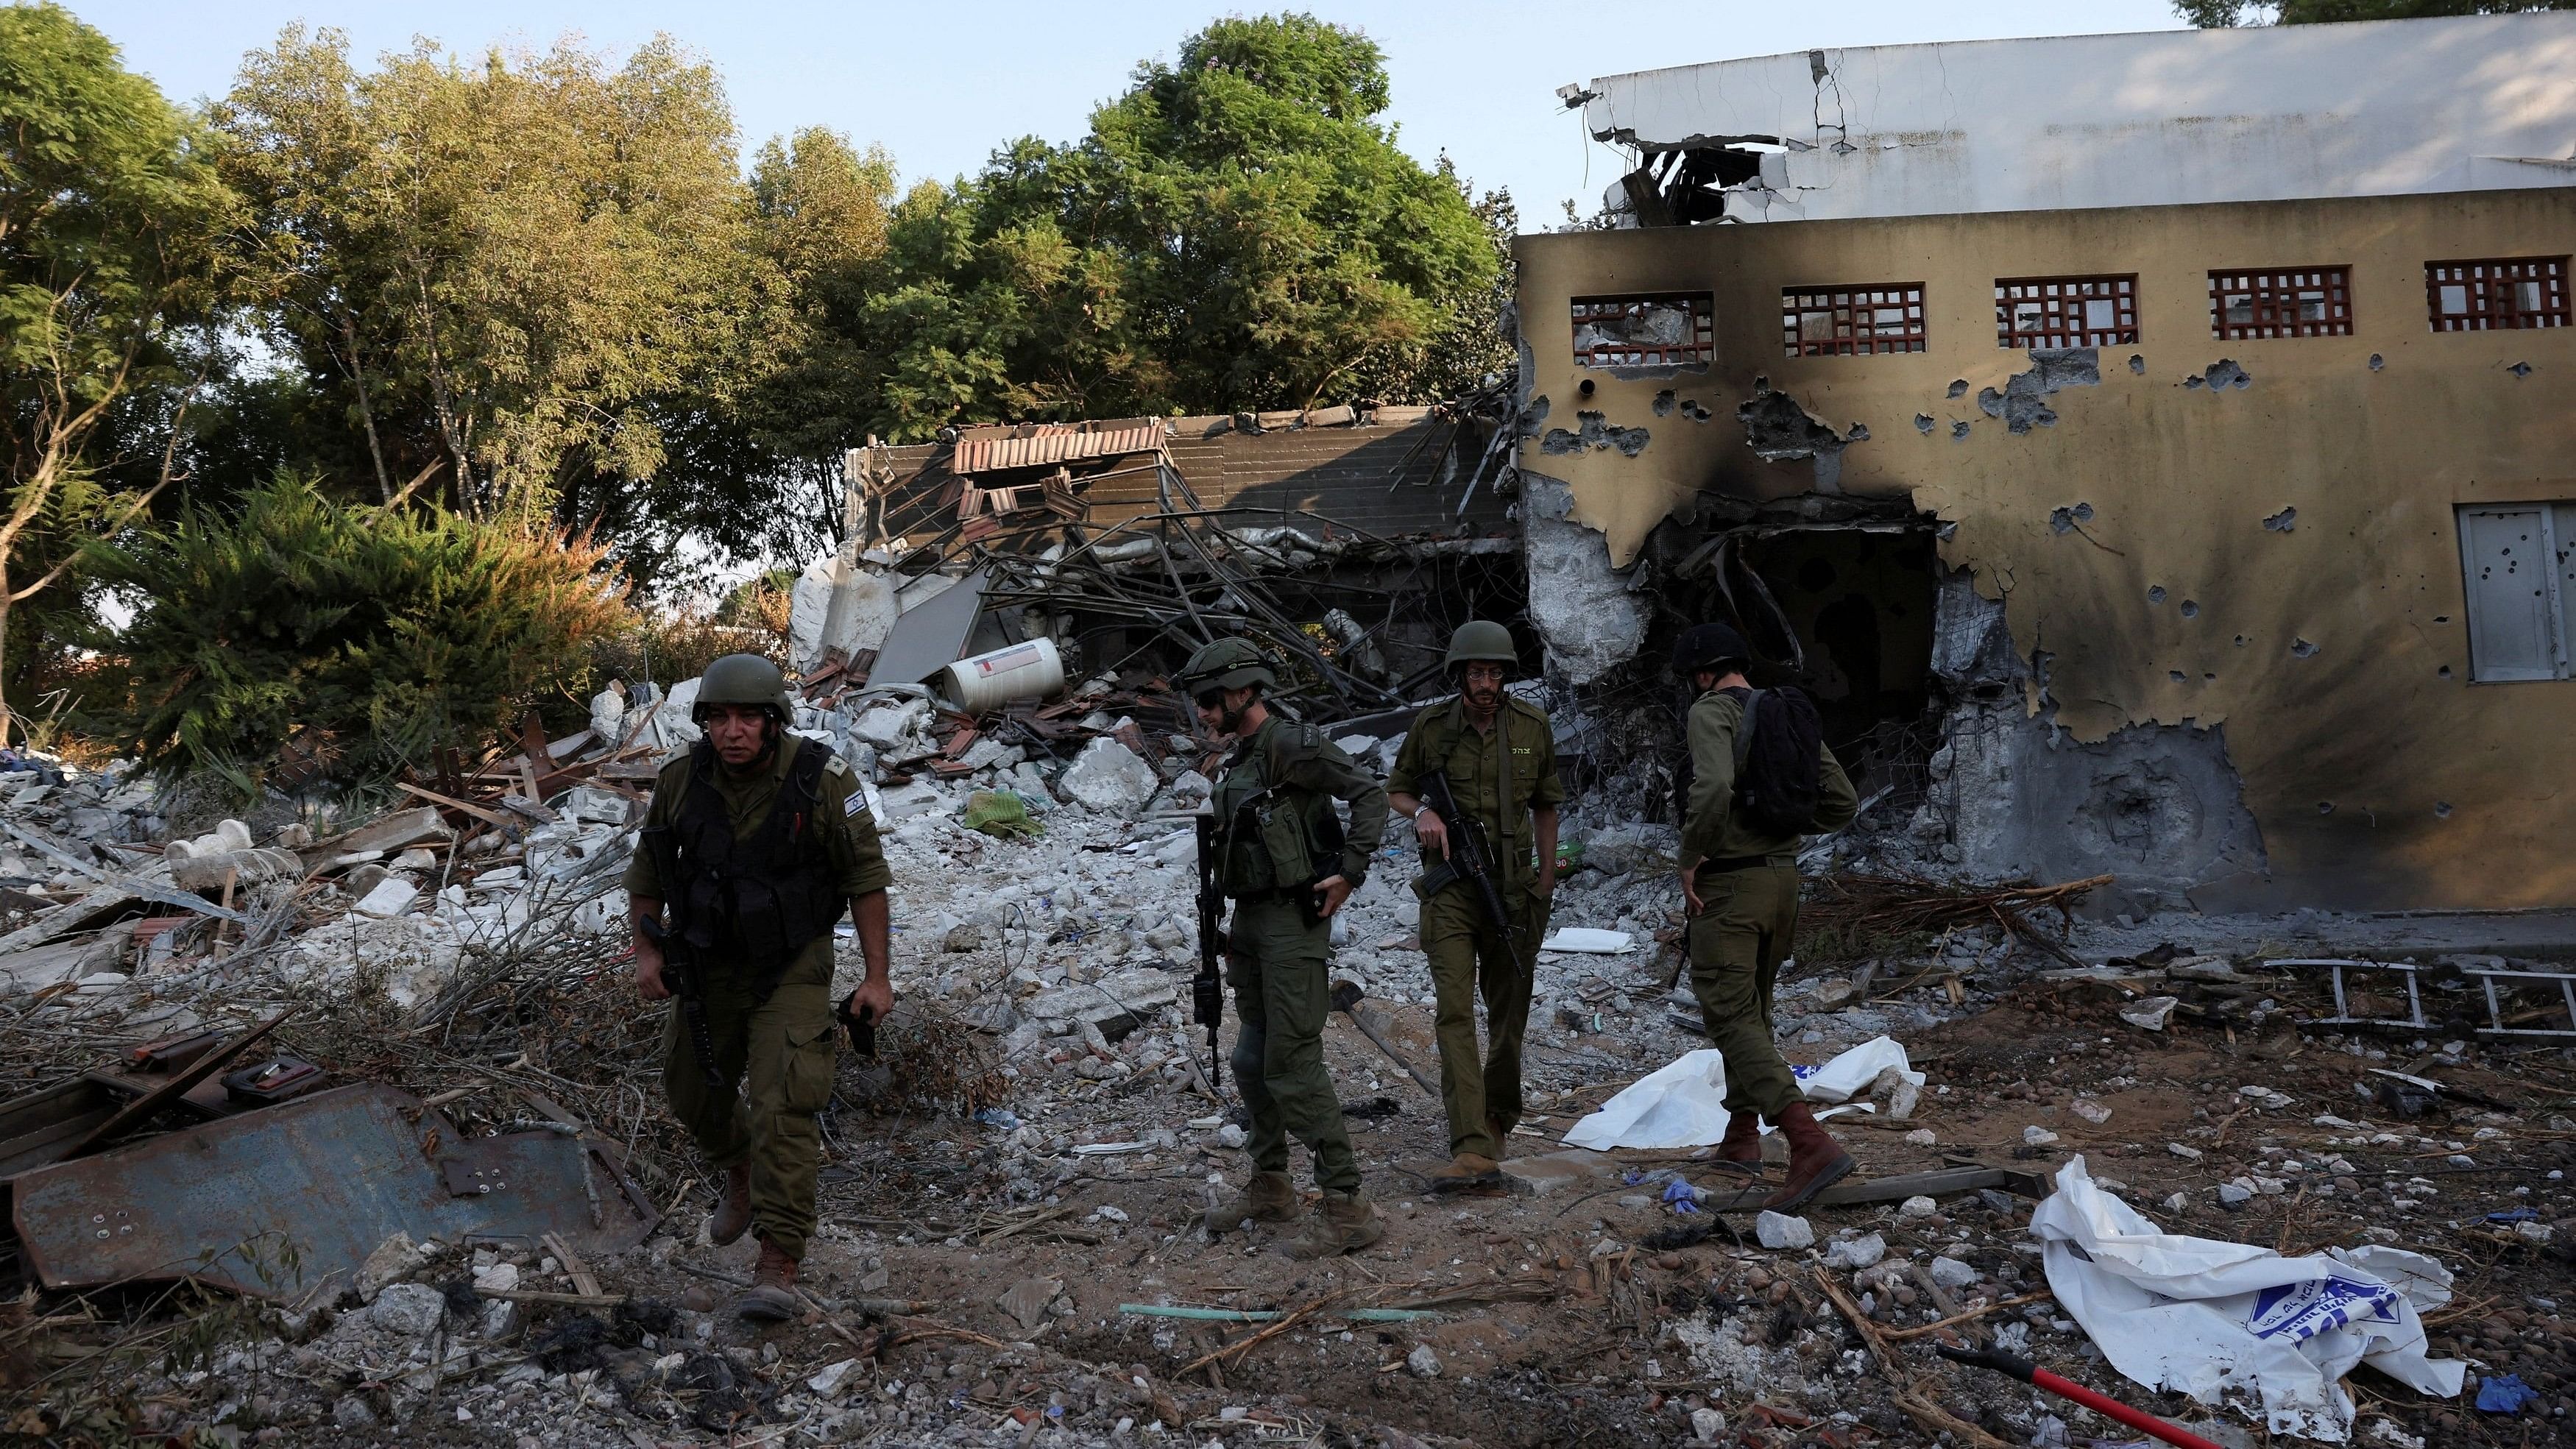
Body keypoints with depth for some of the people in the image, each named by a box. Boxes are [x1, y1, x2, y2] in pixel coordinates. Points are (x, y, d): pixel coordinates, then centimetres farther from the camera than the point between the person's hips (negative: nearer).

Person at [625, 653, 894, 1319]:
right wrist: (646, 951, -8)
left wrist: (877, 975, -14)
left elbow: (866, 877, -13)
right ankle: (740, 1175, 50)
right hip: (708, 964, 4)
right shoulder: (681, 782, -11)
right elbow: (646, 872, 4)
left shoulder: (823, 781, -21)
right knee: (693, 1090, 18)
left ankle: (778, 1269, -9)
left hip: (792, 970, -4)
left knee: (783, 1109, -14)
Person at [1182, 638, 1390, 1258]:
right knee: (1253, 1061, 17)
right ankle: (1270, 1186, 31)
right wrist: (1231, 932, 19)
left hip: (1293, 922, -10)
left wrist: (1350, 871, -20)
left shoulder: (1294, 747, -14)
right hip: (1250, 921, 10)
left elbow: (1370, 793, -17)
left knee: (1293, 1066, -10)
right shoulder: (1239, 763, 15)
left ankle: (1348, 1206, -5)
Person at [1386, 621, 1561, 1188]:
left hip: (1513, 886, 2)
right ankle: (1474, 1148, -19)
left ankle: (1499, 1116, 34)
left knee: (1509, 1012, 11)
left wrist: (1546, 886, 9)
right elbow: (1396, 789, 10)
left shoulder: (1534, 727, 0)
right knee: (1454, 1009, -13)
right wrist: (1422, 811, -13)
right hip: (1451, 886, -2)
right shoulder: (1431, 725, -4)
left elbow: (1545, 808, 10)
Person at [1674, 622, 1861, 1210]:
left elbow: (1713, 787, -29)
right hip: (1784, 877, 8)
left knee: (1731, 1016, -10)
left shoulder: (1711, 712, -10)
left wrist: (1690, 858, -17)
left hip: (1729, 882, -8)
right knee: (1753, 1009, 22)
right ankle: (1741, 1134, 31)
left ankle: (1810, 1142, -24)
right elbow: (1842, 803, 10)